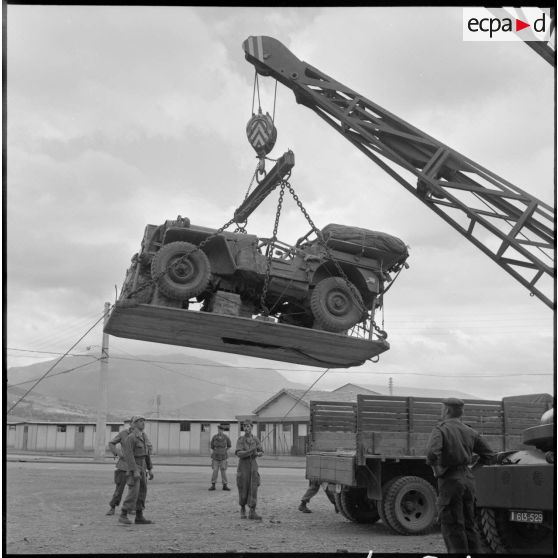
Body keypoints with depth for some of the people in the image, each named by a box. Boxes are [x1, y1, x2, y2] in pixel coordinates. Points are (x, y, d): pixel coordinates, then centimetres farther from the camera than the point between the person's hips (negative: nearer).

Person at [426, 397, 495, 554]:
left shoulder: (440, 429, -9)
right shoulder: (469, 431, 10)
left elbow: (432, 452, -27)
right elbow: (489, 454, 14)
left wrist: (434, 465, -8)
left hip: (449, 480, -6)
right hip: (468, 479, 6)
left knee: (452, 528, 1)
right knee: (469, 525, 17)